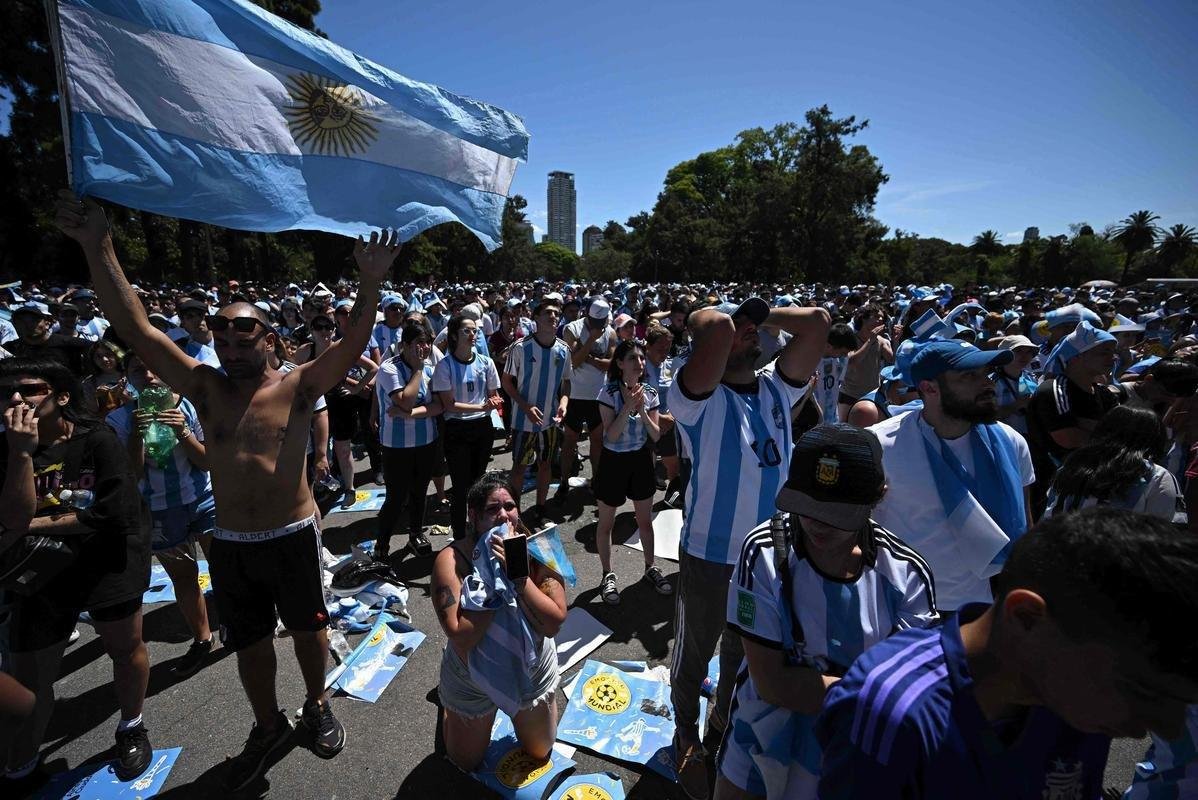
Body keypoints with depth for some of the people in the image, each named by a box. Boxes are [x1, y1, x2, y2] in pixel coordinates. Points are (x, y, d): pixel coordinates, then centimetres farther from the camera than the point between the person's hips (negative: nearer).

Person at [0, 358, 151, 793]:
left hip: (108, 562, -2)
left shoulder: (97, 439, -14)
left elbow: (115, 513, -20)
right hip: (40, 570, 3)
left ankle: (131, 729, 39)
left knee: (125, 648, 13)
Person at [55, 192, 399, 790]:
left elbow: (352, 344, -22)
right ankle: (267, 726, 42)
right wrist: (98, 248, -15)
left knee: (308, 629, 15)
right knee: (250, 645, 18)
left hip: (294, 536, -3)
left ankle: (316, 706, 42)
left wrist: (370, 284, -35)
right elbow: (136, 329, -7)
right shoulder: (207, 389, 0)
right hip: (230, 544, 3)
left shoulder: (297, 386, -8)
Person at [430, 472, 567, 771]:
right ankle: (448, 704, 49)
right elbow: (461, 637, -34)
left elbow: (553, 623, -30)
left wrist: (518, 573, -38)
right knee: (465, 763, 25)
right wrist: (495, 581, -35)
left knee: (540, 753, 26)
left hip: (531, 671, 2)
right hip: (472, 678, -1)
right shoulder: (452, 560, -29)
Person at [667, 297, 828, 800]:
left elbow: (817, 322, -9)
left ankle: (726, 717, 54)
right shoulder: (699, 395, -18)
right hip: (710, 555, -5)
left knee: (746, 651, 28)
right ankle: (686, 734, 45)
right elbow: (715, 327, -36)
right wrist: (720, 319, -14)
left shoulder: (777, 386, 0)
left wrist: (762, 314, -3)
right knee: (693, 654, 18)